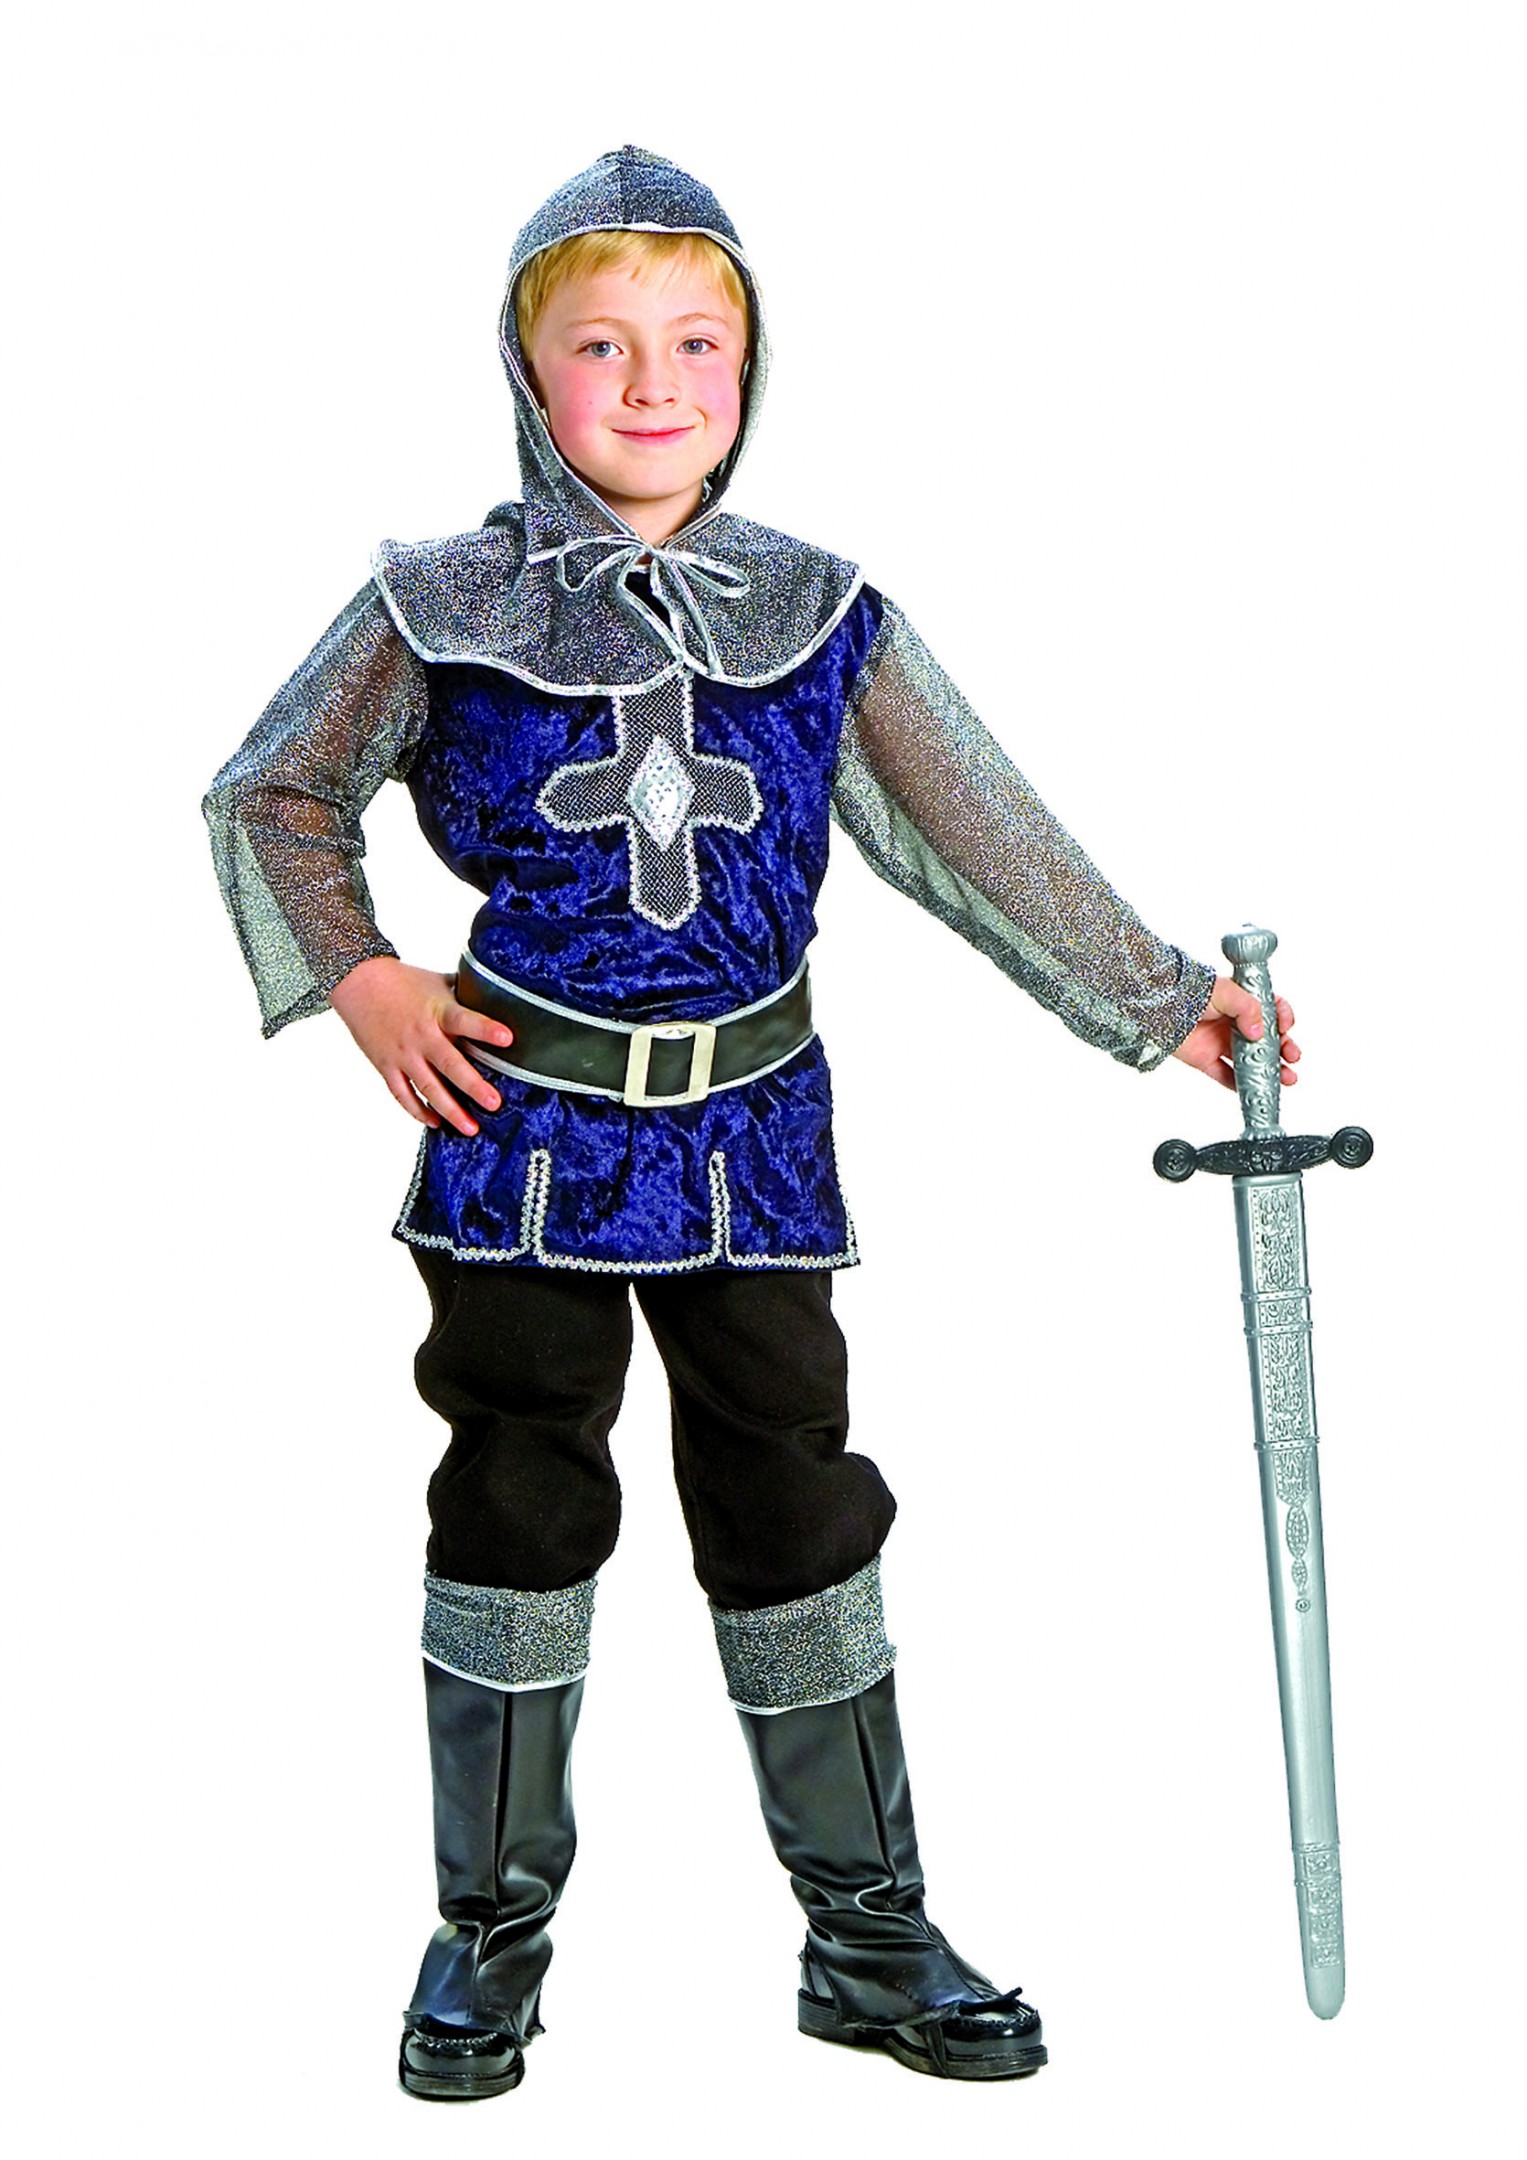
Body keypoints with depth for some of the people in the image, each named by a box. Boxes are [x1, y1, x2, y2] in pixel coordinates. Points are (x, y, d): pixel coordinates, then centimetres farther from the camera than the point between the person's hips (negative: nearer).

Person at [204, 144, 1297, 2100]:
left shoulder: (819, 618, 2)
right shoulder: (441, 612, -2)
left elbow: (982, 834, 7)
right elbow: (271, 800, 9)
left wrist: (1157, 999, 7)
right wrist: (353, 979, -4)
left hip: (752, 1128, 2)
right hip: (524, 1122, -1)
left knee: (798, 1512, 7)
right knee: (518, 1508, 6)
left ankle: (870, 1939, 21)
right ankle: (490, 1931, 23)